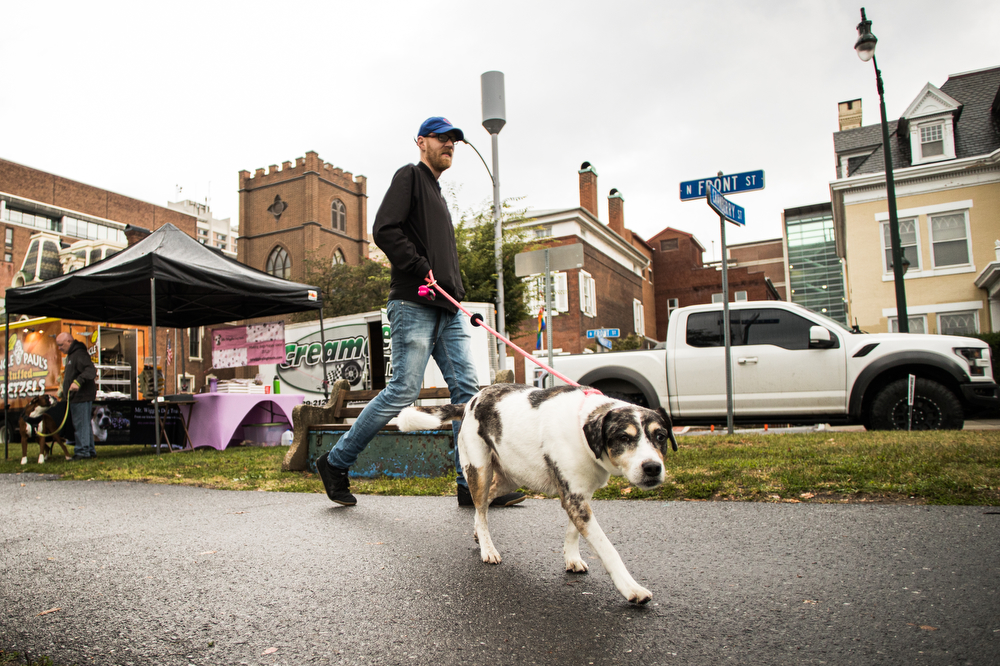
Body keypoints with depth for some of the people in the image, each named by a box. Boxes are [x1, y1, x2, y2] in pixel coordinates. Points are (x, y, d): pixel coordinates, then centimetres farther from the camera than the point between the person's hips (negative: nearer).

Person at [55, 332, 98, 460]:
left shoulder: (80, 354, -15)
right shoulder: (71, 355, 20)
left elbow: (91, 371, -29)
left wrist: (78, 382, -40)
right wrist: (63, 391, 30)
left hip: (81, 396, -11)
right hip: (76, 397, 11)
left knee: (81, 425, -8)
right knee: (84, 425, 14)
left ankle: (82, 452, -4)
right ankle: (90, 451, 21)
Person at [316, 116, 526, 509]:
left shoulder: (438, 195, 28)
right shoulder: (409, 176, 2)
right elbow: (385, 230, -13)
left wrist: (456, 292, 14)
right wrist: (421, 270, -16)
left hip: (448, 309, 9)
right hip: (414, 305, -8)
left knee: (467, 388, -1)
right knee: (403, 390, -9)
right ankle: (335, 463, 7)